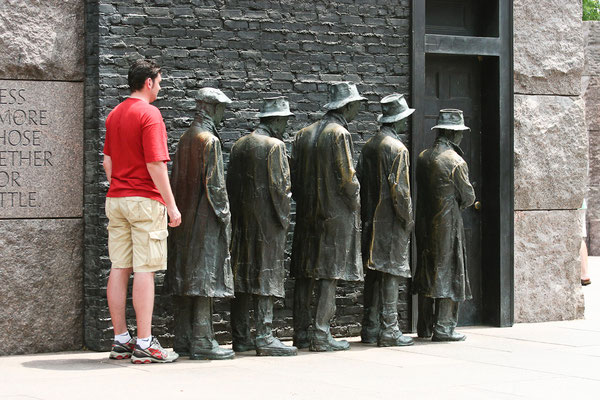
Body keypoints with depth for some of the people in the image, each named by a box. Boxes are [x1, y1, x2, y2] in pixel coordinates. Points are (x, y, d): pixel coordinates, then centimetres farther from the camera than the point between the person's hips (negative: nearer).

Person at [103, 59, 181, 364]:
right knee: (144, 270, -6)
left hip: (116, 199, 8)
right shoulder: (149, 114, -11)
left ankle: (120, 341, 11)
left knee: (119, 269, 7)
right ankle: (144, 344, -6)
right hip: (145, 200, -8)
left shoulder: (114, 115, 14)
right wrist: (171, 205, -13)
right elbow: (155, 165, -16)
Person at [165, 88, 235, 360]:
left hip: (184, 221, 9)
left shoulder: (185, 139, 13)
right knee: (205, 276, -7)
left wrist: (178, 213, 18)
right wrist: (224, 216, -10)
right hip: (204, 218, -9)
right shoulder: (209, 140, -13)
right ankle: (202, 342, -7)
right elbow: (214, 184, -16)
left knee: (184, 277, 9)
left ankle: (183, 340, 12)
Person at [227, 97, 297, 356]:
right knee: (266, 276, -6)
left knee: (241, 276, 9)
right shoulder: (274, 146, -11)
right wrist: (283, 217, -5)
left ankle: (240, 337, 13)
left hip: (242, 222, 7)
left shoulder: (239, 145, 12)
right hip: (267, 221, -7)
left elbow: (231, 184, 13)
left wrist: (236, 216, 16)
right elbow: (280, 186, -14)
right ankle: (264, 337, -7)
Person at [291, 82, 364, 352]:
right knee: (329, 274, -5)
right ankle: (321, 336, -6)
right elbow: (347, 177, -14)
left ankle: (301, 332, 12)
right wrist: (355, 204, 0)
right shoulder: (339, 133, -11)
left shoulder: (303, 135, 11)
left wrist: (303, 203, 17)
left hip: (308, 214, 7)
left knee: (304, 274, 9)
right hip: (336, 214, -7)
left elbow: (294, 176, 12)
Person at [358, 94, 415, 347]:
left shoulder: (369, 145, 12)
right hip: (391, 221, -8)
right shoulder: (397, 148, -12)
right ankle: (388, 331, -5)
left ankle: (370, 329, 14)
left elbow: (360, 181, 14)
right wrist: (408, 219, -8)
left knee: (373, 273, 11)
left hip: (371, 220, 8)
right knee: (391, 273, -5)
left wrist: (366, 215, 17)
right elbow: (399, 189, -17)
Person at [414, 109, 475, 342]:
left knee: (426, 273, 13)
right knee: (448, 273, -1)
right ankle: (443, 329, -1)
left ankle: (424, 327, 18)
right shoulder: (455, 161, -13)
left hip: (424, 224, 7)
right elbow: (468, 197, -7)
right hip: (447, 225, -7)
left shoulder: (423, 157, 7)